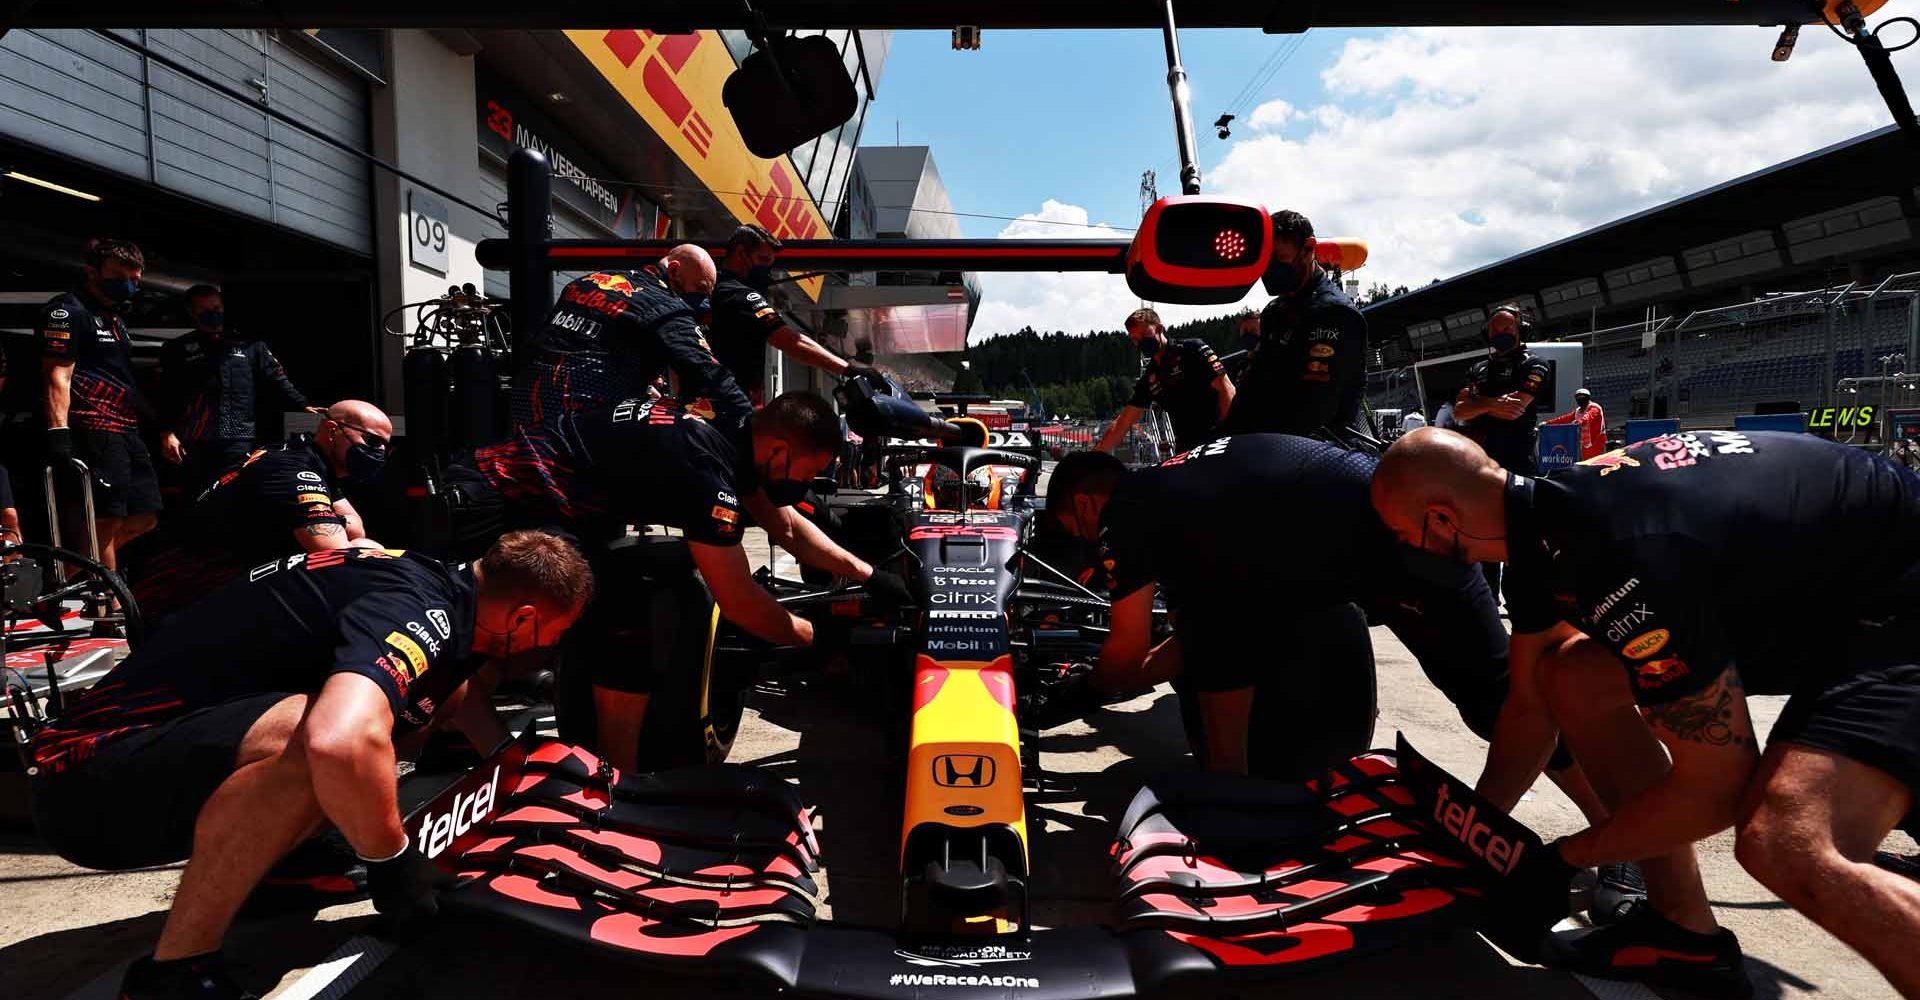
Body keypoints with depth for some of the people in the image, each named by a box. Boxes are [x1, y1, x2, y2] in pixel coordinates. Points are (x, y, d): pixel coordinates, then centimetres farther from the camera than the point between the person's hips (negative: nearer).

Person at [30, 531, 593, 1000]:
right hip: (87, 789, -9)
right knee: (310, 727, -35)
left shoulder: (429, 581, 5)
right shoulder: (419, 610, -24)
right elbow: (339, 741, -44)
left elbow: (456, 690, 28)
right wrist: (393, 861, -27)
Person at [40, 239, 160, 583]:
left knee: (144, 518, 9)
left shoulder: (114, 318, 24)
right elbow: (57, 378, -14)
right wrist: (58, 435, -22)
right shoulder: (68, 310, -5)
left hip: (125, 431, 9)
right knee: (108, 521, -8)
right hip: (95, 430, -9)